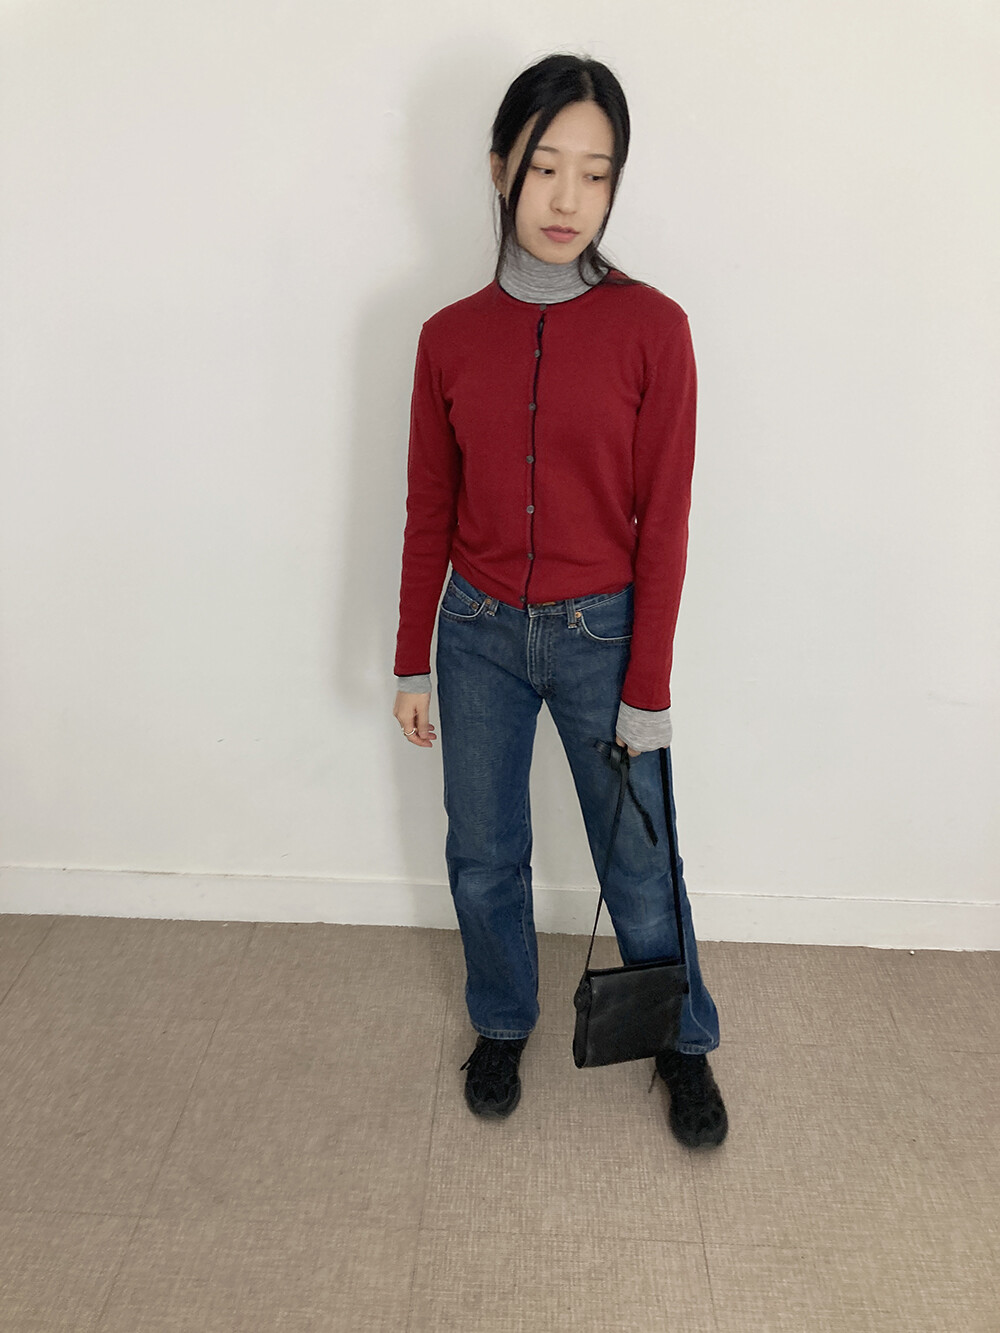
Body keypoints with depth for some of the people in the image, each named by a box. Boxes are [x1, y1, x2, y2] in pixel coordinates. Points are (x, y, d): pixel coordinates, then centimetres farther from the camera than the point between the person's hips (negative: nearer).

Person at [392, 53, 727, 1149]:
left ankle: (684, 1043, 38)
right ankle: (503, 1026, 42)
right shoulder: (450, 337, -1)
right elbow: (429, 513, 4)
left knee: (640, 864, 12)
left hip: (601, 635, -2)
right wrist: (412, 662, 5)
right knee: (482, 860, 15)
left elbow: (662, 521, -9)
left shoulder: (651, 328, -9)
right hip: (479, 635, 3)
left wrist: (648, 689, -9)